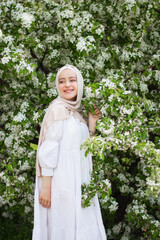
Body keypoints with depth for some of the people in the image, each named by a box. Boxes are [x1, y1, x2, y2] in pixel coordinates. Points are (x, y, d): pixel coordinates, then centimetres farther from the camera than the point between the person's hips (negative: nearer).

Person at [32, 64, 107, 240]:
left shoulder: (78, 111, 12)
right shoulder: (57, 109, -11)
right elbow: (48, 151, -15)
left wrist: (92, 123, 4)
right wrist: (45, 186, -19)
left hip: (79, 181, 8)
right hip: (62, 181, -8)